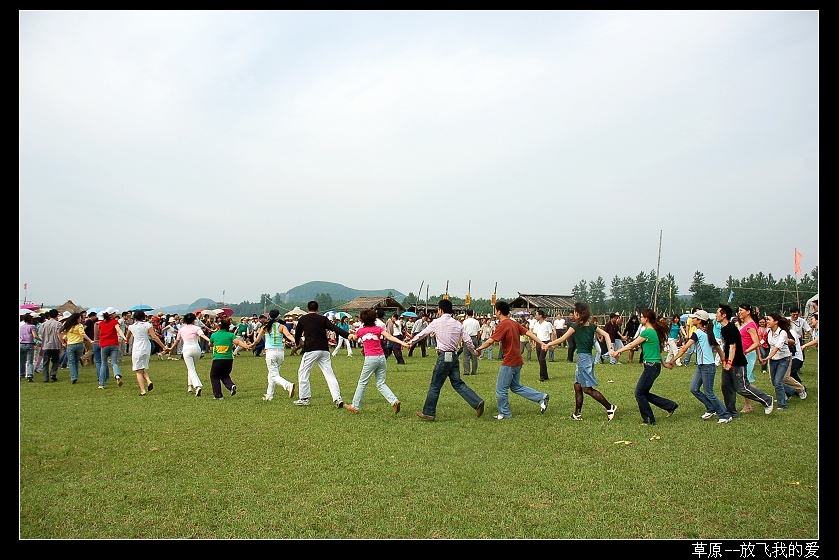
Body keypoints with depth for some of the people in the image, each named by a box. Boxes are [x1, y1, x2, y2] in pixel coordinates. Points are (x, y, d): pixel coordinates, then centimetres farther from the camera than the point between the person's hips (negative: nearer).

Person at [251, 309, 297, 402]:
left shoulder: (265, 327, 4)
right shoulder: (282, 326, 4)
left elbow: (257, 340, 12)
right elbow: (288, 335, -15)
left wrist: (252, 345, 32)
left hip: (270, 352, -3)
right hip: (281, 352, 3)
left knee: (274, 376, -4)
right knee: (272, 373, 20)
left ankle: (288, 385, -31)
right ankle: (269, 395, 26)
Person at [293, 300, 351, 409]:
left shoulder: (302, 319, 7)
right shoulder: (323, 319, 8)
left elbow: (297, 333, 21)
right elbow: (335, 328, -6)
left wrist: (297, 343, 42)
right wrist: (348, 335, -15)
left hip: (310, 350, -2)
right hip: (324, 350, 2)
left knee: (303, 373, 12)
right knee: (329, 374, 3)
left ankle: (304, 398, 14)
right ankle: (337, 398, -6)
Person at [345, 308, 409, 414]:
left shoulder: (360, 331, 5)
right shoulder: (378, 329, 7)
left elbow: (354, 338, 27)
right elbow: (390, 337, -7)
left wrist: (352, 335, 50)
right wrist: (402, 343, -14)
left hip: (370, 358, -3)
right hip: (382, 357, 3)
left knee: (362, 383, 10)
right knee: (381, 384, 9)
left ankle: (355, 407, 16)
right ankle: (394, 401, -8)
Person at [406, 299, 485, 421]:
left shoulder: (437, 322, -5)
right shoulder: (457, 324, 9)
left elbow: (422, 334, 7)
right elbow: (467, 340, 8)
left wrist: (411, 342, 23)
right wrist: (474, 352, 26)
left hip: (444, 357, -6)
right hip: (454, 357, 6)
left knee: (435, 386, 3)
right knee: (458, 383, 13)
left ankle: (428, 413, 11)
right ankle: (477, 402, 1)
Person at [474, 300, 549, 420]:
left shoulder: (502, 325, -16)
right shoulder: (514, 323, 11)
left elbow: (491, 341, -18)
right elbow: (528, 333, 6)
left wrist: (479, 349, -6)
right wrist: (541, 343, 5)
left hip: (509, 361, -9)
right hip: (517, 360, 9)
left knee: (501, 388, 3)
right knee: (516, 386, 19)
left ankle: (504, 413, 12)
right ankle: (542, 397, 14)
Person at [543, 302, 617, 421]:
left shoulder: (575, 326, -10)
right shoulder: (591, 326, 9)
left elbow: (562, 339, -5)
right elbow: (606, 335, 4)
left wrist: (548, 344, 5)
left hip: (583, 358, -8)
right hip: (588, 357, 8)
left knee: (587, 389, -3)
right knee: (577, 386, 12)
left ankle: (610, 407, -3)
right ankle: (577, 414, 16)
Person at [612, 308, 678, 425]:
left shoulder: (647, 332, -16)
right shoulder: (654, 331, 13)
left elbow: (632, 345, -8)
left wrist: (617, 352, 1)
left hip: (651, 366, -10)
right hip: (654, 366, 10)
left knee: (639, 393, -1)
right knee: (644, 393, 14)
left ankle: (649, 420, 7)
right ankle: (670, 405, 19)